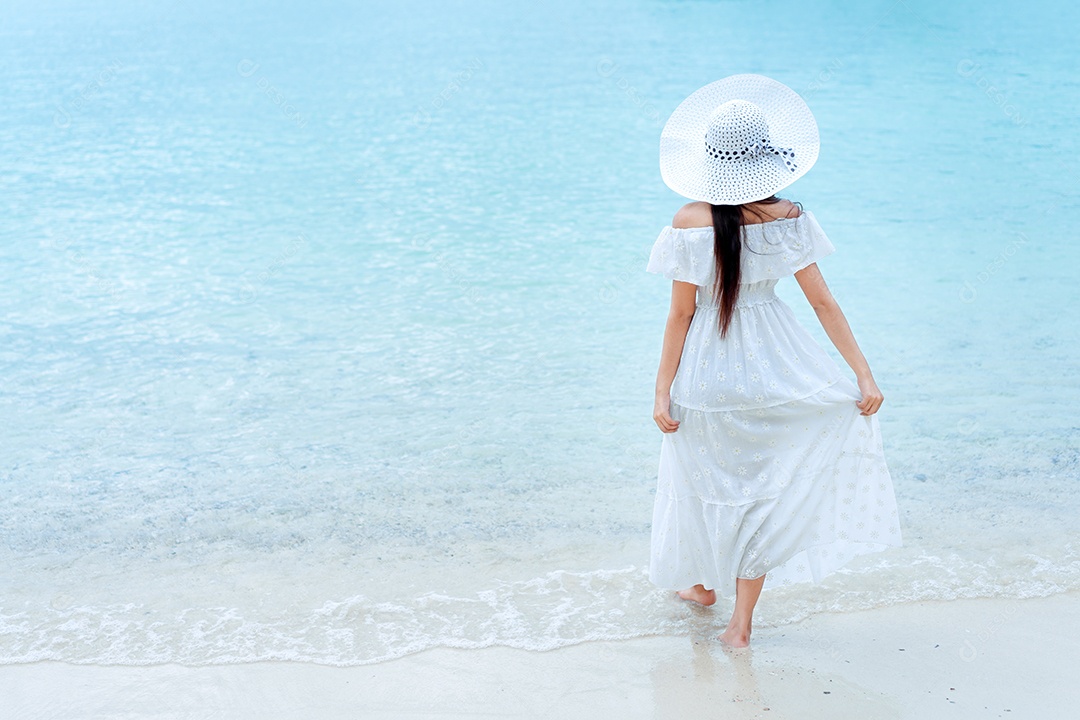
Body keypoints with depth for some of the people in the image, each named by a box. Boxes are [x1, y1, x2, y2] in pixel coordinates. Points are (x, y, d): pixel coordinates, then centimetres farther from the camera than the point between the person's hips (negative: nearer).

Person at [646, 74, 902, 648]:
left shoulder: (690, 223, -16)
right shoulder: (787, 218, -11)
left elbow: (681, 314, -12)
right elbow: (823, 303, -9)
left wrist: (662, 391, -5)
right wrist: (863, 374, -3)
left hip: (706, 371, -1)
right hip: (770, 364, 1)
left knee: (706, 475, 21)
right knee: (761, 482, 16)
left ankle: (703, 584, 43)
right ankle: (742, 618, 15)